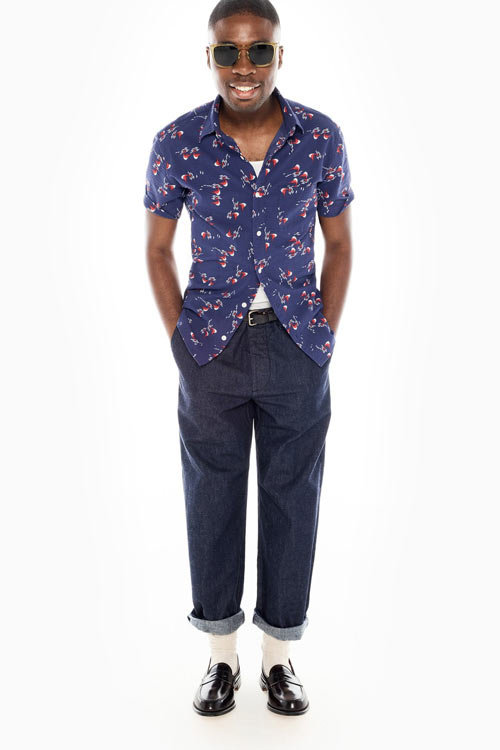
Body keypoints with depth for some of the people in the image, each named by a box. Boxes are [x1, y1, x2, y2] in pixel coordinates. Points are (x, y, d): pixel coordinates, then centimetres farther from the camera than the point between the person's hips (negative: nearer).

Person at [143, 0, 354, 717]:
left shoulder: (321, 137, -4)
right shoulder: (178, 142, -6)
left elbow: (339, 243, 5)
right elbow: (158, 249, 4)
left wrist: (326, 336, -1)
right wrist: (182, 339, -2)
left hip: (297, 345, 1)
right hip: (212, 345, 0)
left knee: (292, 497, 9)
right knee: (213, 496, 10)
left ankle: (279, 657, 29)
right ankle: (222, 657, 29)